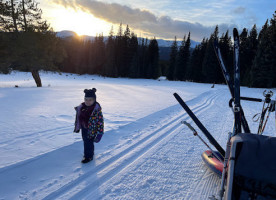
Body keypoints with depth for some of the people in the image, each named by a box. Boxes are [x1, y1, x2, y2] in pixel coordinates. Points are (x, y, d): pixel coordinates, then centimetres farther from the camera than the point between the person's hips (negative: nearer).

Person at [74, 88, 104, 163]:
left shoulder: (97, 109, -21)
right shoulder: (81, 107, -2)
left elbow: (100, 120, -18)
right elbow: (78, 118, 12)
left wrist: (100, 132, -17)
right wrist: (77, 127, 17)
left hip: (91, 130, -7)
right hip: (84, 128, 7)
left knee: (88, 143, 2)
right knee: (85, 141, 21)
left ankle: (88, 156, 24)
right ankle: (90, 152, 44)